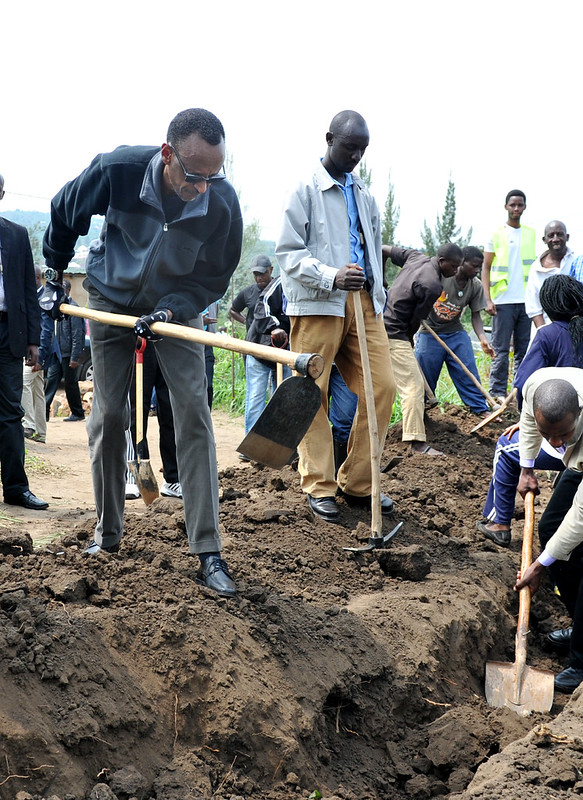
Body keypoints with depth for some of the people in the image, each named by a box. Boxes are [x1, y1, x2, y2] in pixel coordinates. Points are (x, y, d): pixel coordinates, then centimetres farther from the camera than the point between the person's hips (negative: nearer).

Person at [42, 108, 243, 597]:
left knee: (194, 411, -14)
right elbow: (64, 213, -4)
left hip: (177, 305, 0)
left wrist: (172, 309, -29)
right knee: (109, 415, 1)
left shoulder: (223, 202, -26)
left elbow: (214, 277, -11)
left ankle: (208, 552, -14)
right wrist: (57, 267, 11)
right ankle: (108, 533, 20)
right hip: (112, 300, 1)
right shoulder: (117, 170, -26)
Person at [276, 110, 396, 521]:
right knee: (313, 395, -2)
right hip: (317, 303, -6)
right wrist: (332, 277, -20)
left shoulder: (364, 194, 19)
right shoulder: (306, 190, 0)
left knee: (383, 387, -1)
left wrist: (378, 296, 21)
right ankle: (320, 486, 8)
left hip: (363, 303, 6)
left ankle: (357, 482, 9)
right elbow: (288, 253, -7)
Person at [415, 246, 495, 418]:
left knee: (468, 373, -2)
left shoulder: (476, 286, -5)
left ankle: (481, 409, 5)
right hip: (430, 332, -3)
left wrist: (483, 338, -18)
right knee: (424, 376, 0)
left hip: (455, 333, 3)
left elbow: (475, 315, -2)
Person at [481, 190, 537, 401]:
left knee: (524, 350, 7)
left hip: (526, 301, 3)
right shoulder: (496, 234, 3)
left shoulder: (531, 234, 13)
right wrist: (488, 299, -7)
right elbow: (486, 268, 3)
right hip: (503, 301, -3)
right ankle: (497, 395, -2)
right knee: (501, 350, -4)